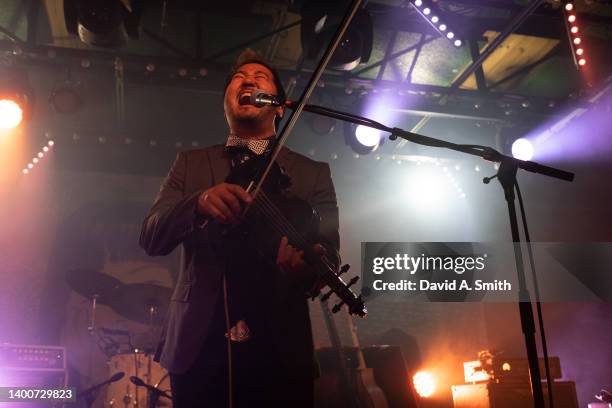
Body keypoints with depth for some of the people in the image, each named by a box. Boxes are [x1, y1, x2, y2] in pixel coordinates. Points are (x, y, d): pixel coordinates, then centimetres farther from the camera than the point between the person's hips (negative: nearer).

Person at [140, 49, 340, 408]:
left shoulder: (313, 174, 7)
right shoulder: (190, 164, 11)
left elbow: (329, 255, -4)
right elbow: (152, 238, 0)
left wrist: (308, 261, -28)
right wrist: (199, 202, -20)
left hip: (281, 353, 0)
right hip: (197, 348, 1)